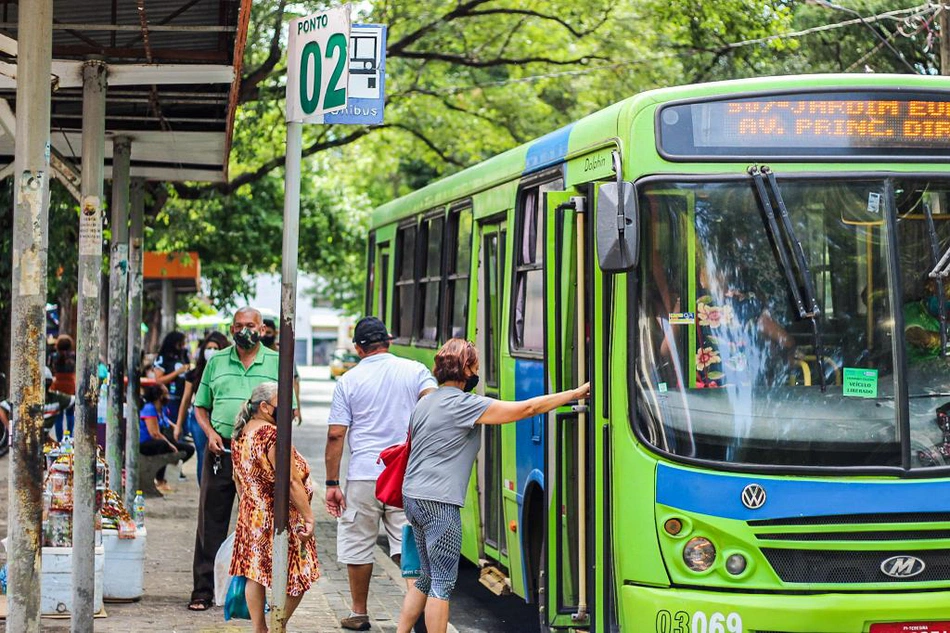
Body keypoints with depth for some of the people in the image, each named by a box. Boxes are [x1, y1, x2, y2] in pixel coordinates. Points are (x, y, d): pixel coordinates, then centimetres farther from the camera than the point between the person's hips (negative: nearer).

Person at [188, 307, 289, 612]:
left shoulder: (276, 363, 6)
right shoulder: (216, 362, 12)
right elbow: (201, 407, 15)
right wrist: (211, 433, -3)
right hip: (221, 450, 1)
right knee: (211, 523, 1)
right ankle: (203, 591, 6)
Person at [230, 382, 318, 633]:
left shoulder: (241, 434, 8)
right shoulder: (272, 435, -21)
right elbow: (291, 481, -22)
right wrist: (308, 516, -17)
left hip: (251, 515, 9)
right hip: (277, 516, -9)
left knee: (256, 574, 11)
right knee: (298, 577, 2)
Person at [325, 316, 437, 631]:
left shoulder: (348, 381, 3)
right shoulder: (415, 371, 6)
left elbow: (336, 434, 0)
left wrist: (332, 482, 2)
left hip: (364, 476, -1)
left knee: (358, 547, 12)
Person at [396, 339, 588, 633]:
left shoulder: (425, 402, 15)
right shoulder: (463, 404, -12)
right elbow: (526, 408, -14)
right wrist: (576, 394, -8)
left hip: (412, 496, 9)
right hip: (439, 502, -9)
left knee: (427, 578, 17)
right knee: (443, 582, -4)